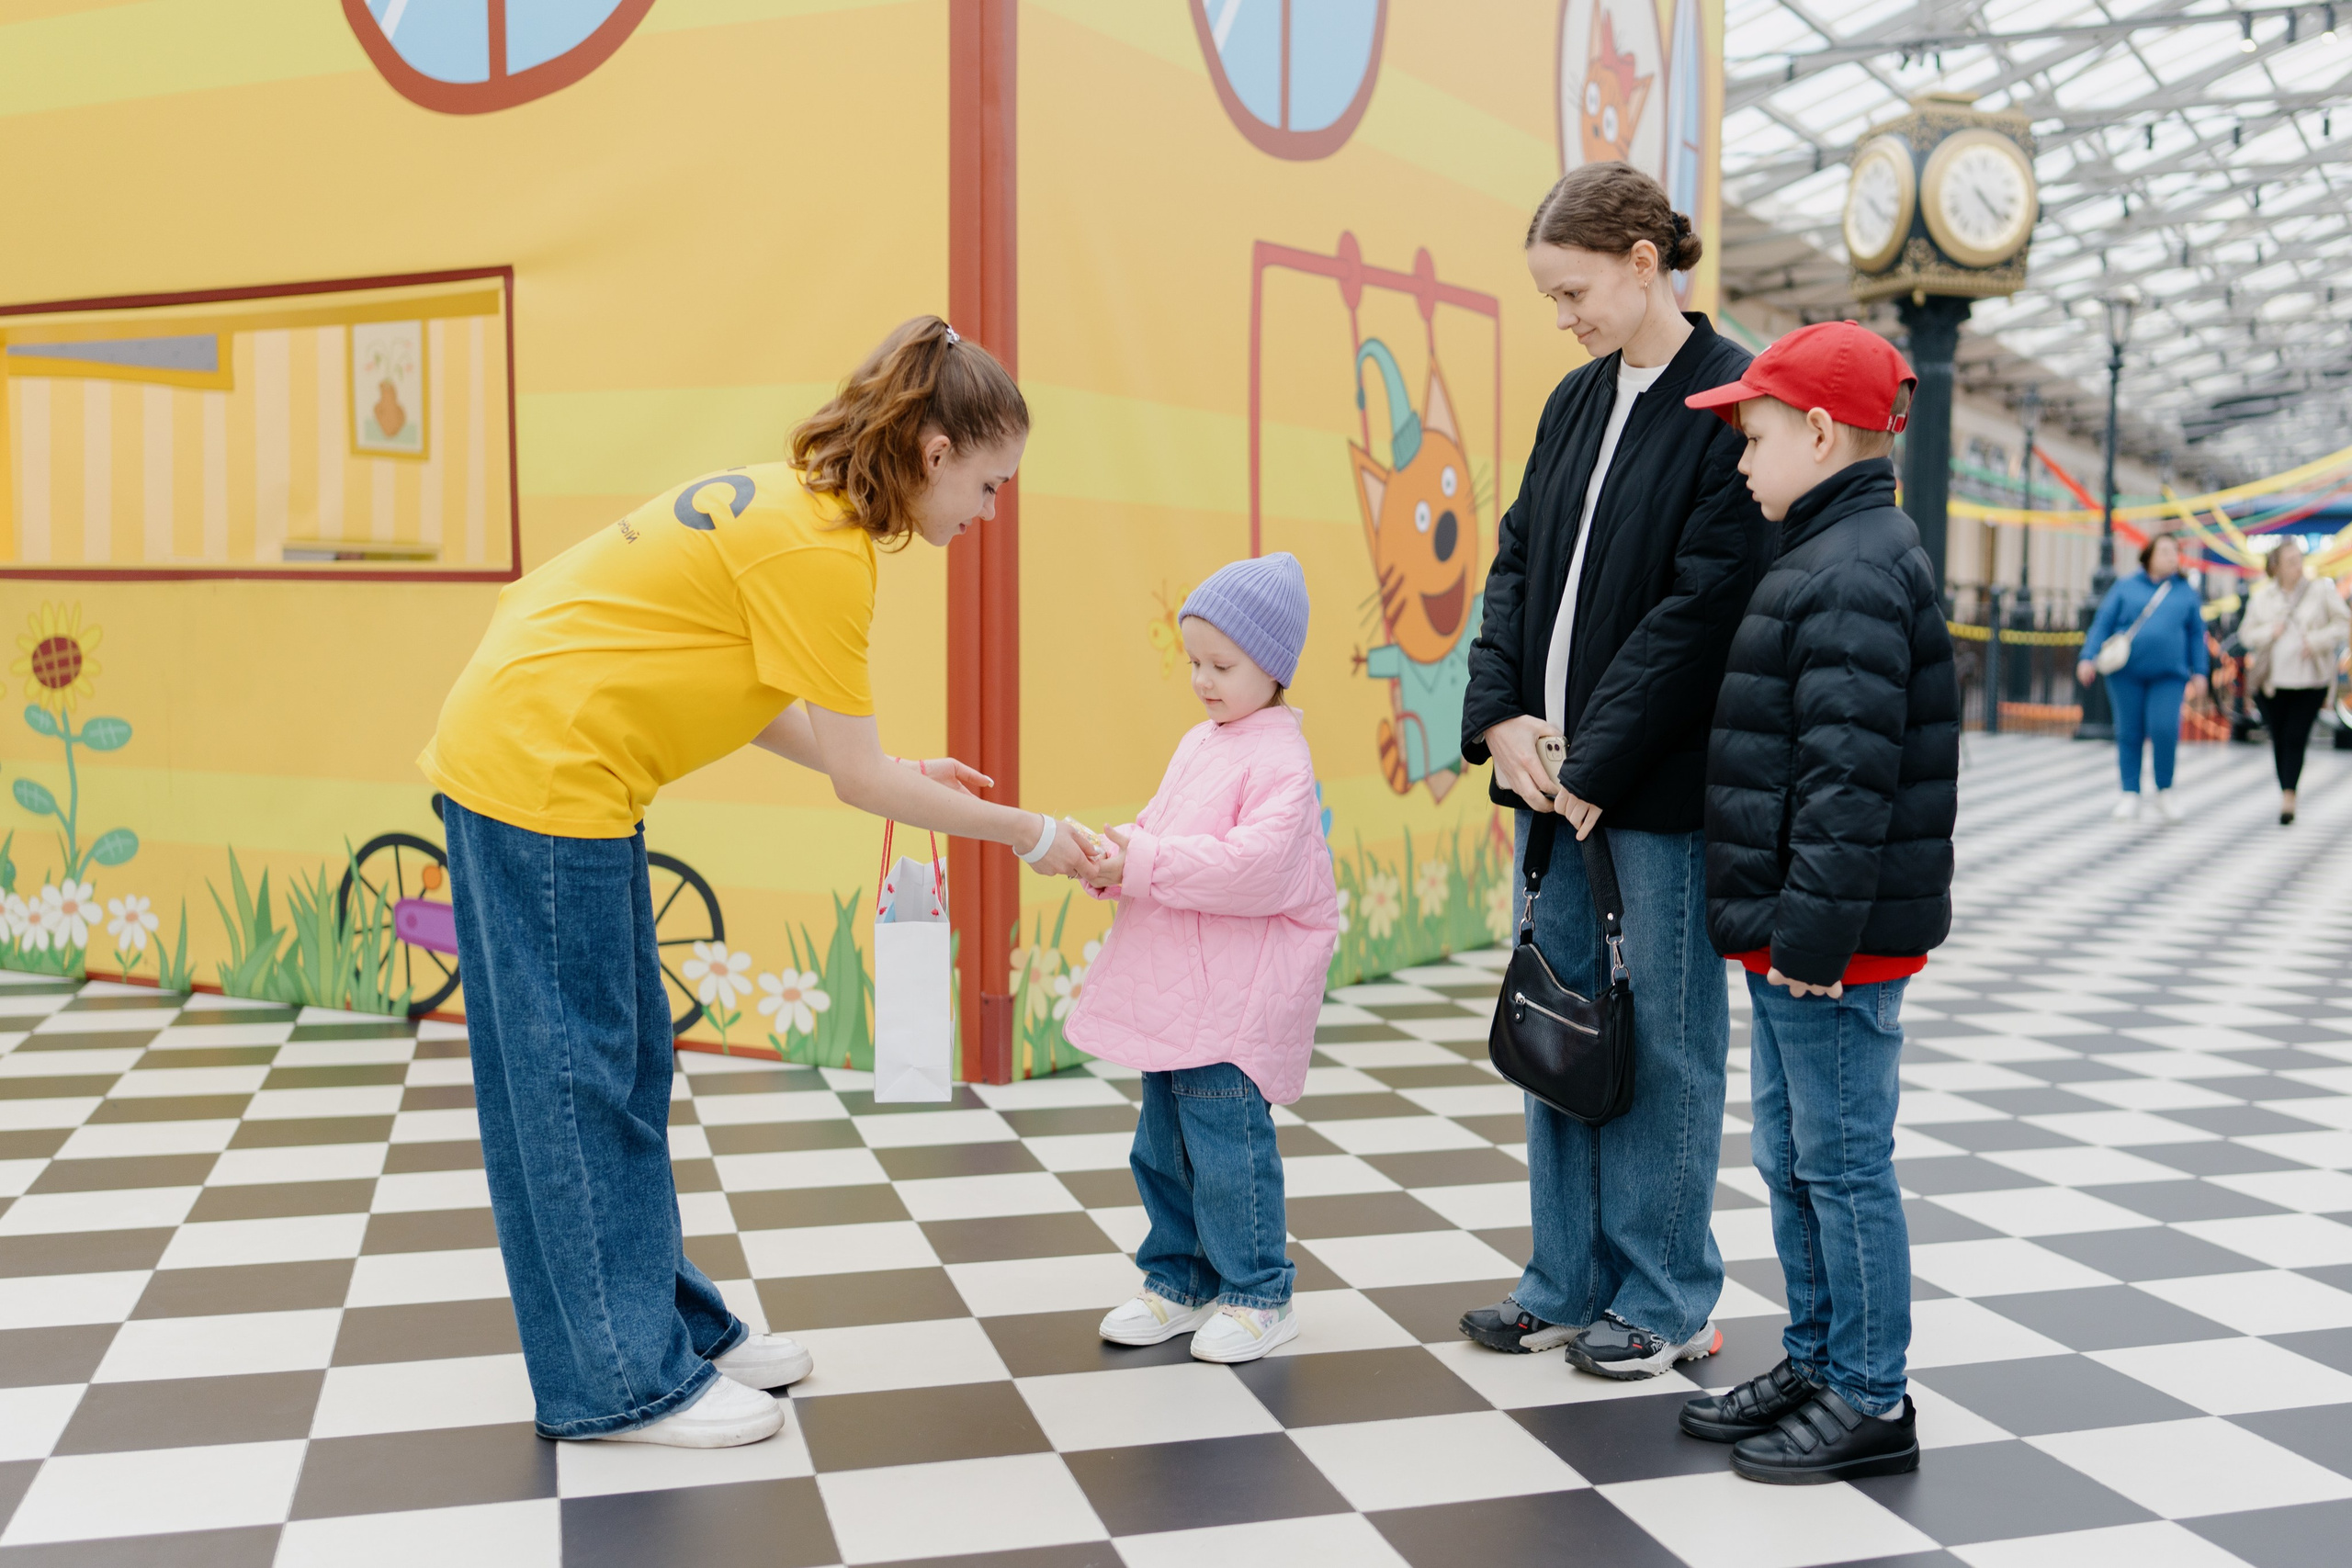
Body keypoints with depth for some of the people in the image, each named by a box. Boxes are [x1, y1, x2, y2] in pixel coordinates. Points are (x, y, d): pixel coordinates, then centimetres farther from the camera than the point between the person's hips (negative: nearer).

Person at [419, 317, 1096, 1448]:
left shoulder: (791, 502, 9)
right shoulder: (818, 546, -19)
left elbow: (742, 697, 12)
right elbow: (858, 780, -15)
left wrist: (899, 771, 12)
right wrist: (1033, 837, -6)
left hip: (525, 753, 10)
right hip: (542, 772, -10)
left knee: (629, 1064, 14)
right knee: (576, 1076, -2)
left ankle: (665, 1323, 25)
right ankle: (621, 1380, 9)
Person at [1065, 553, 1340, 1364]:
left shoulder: (1279, 758, -13)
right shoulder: (1198, 743, 15)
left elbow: (1259, 862, -25)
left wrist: (1147, 863, -25)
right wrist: (1115, 862, -1)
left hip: (1237, 999, -9)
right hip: (1175, 988, 9)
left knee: (1226, 1140, -4)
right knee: (1163, 1144, 15)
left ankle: (1258, 1294, 12)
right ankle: (1181, 1281, 30)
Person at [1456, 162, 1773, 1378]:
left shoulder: (1732, 403, -10)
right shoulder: (1576, 402, 13)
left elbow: (1705, 605, -16)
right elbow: (1517, 562, 12)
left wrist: (1598, 757, -16)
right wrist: (1501, 712, -3)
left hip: (1664, 783, -7)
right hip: (1555, 775, 7)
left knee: (1664, 1037, 4)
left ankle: (1665, 1298, 18)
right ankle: (1567, 1280, 25)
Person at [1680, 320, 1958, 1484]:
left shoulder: (1856, 572, -18)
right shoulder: (1823, 556, 15)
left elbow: (1850, 771, -24)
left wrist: (1814, 928, -24)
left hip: (1838, 946, -10)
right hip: (1794, 936, 10)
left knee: (1845, 1166, 1)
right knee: (1790, 1159, 18)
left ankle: (1870, 1402, 14)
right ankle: (1814, 1364, 31)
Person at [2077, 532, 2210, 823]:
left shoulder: (2186, 593, 13)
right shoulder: (2126, 588, 7)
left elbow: (2196, 634, 16)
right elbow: (2102, 624, 6)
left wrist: (2199, 672, 11)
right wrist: (2089, 658, -3)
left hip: (2169, 674, 0)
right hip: (2126, 673, 0)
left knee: (2164, 730, -14)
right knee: (2129, 733, 2)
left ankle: (2164, 792, 5)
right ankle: (2130, 794, 12)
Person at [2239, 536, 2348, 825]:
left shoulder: (2322, 591, 1)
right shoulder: (2262, 597, 6)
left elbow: (2340, 625, 3)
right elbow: (2247, 633, 9)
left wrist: (2317, 641, -12)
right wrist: (2270, 632, -10)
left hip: (2311, 681, -2)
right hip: (2272, 680, 2)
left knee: (2296, 738, -11)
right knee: (2279, 740, 6)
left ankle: (2288, 797, -12)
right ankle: (2287, 797, 18)